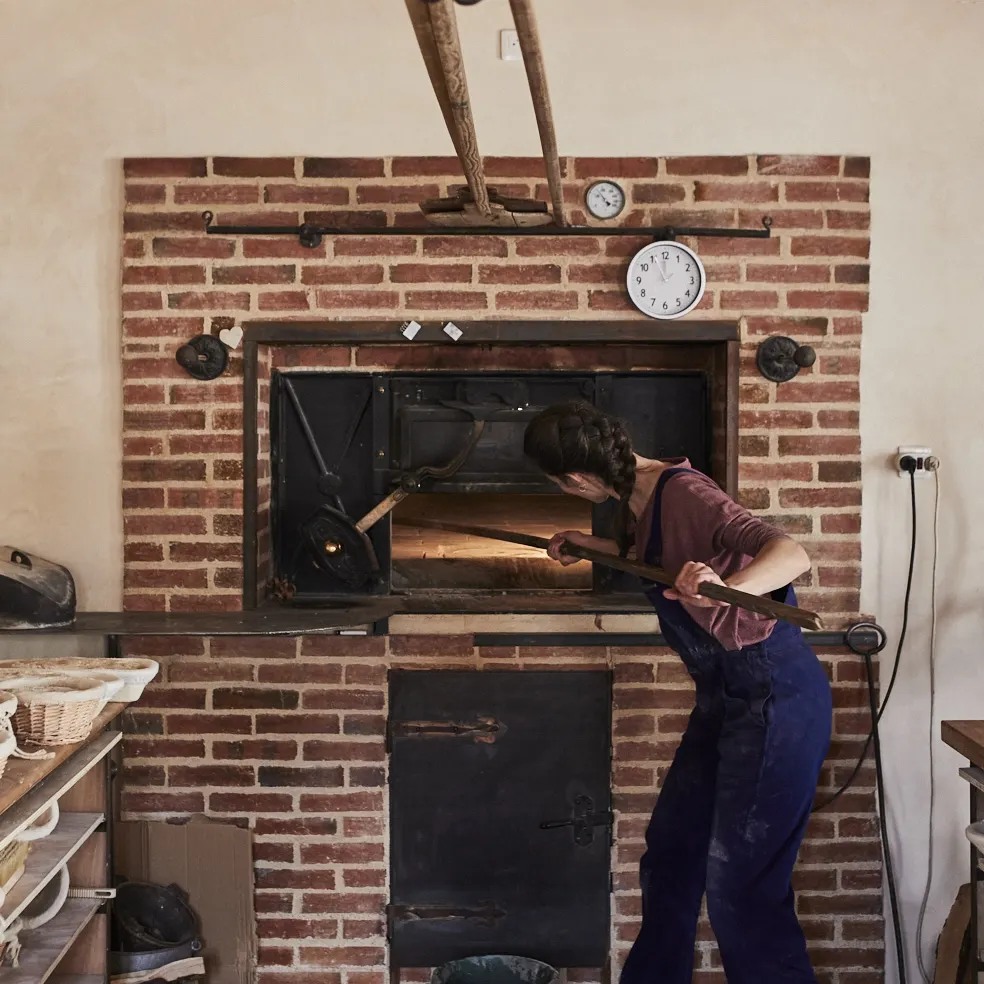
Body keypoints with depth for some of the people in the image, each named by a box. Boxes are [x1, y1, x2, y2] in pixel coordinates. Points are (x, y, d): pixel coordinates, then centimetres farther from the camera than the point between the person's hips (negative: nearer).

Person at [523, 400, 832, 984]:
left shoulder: (684, 493, -23)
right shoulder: (639, 497, 4)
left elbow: (792, 554, -35)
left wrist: (727, 589, -52)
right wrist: (588, 545, 20)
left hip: (777, 700, -10)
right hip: (726, 697, 10)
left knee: (740, 886, -5)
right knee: (670, 849, 20)